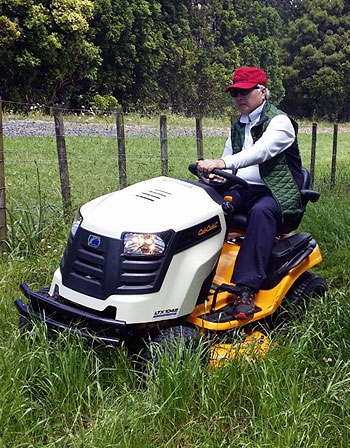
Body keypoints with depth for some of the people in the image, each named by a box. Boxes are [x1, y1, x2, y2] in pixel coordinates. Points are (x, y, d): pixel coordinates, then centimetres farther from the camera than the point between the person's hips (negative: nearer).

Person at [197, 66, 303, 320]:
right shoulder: (238, 127, 18)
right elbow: (228, 161, 20)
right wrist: (216, 174, -6)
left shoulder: (280, 121, -6)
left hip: (276, 194, -6)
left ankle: (247, 289, -41)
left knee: (261, 211, -39)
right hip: (242, 190, 6)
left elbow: (261, 151, -26)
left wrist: (223, 163, -41)